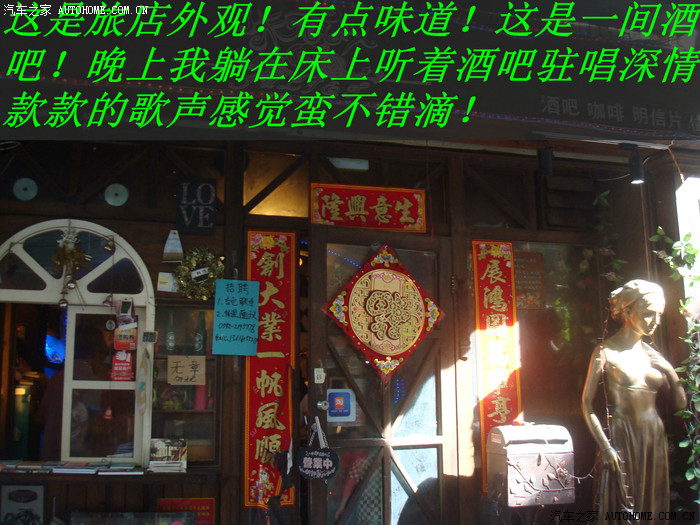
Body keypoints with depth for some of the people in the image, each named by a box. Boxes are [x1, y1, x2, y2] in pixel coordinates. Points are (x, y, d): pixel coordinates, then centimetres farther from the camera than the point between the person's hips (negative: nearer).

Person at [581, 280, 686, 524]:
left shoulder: (653, 355, 10)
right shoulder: (606, 352, -7)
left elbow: (680, 403, 13)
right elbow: (587, 403, -9)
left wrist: (671, 373, -3)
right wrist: (605, 447, -15)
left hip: (655, 439, 6)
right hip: (623, 439, -6)